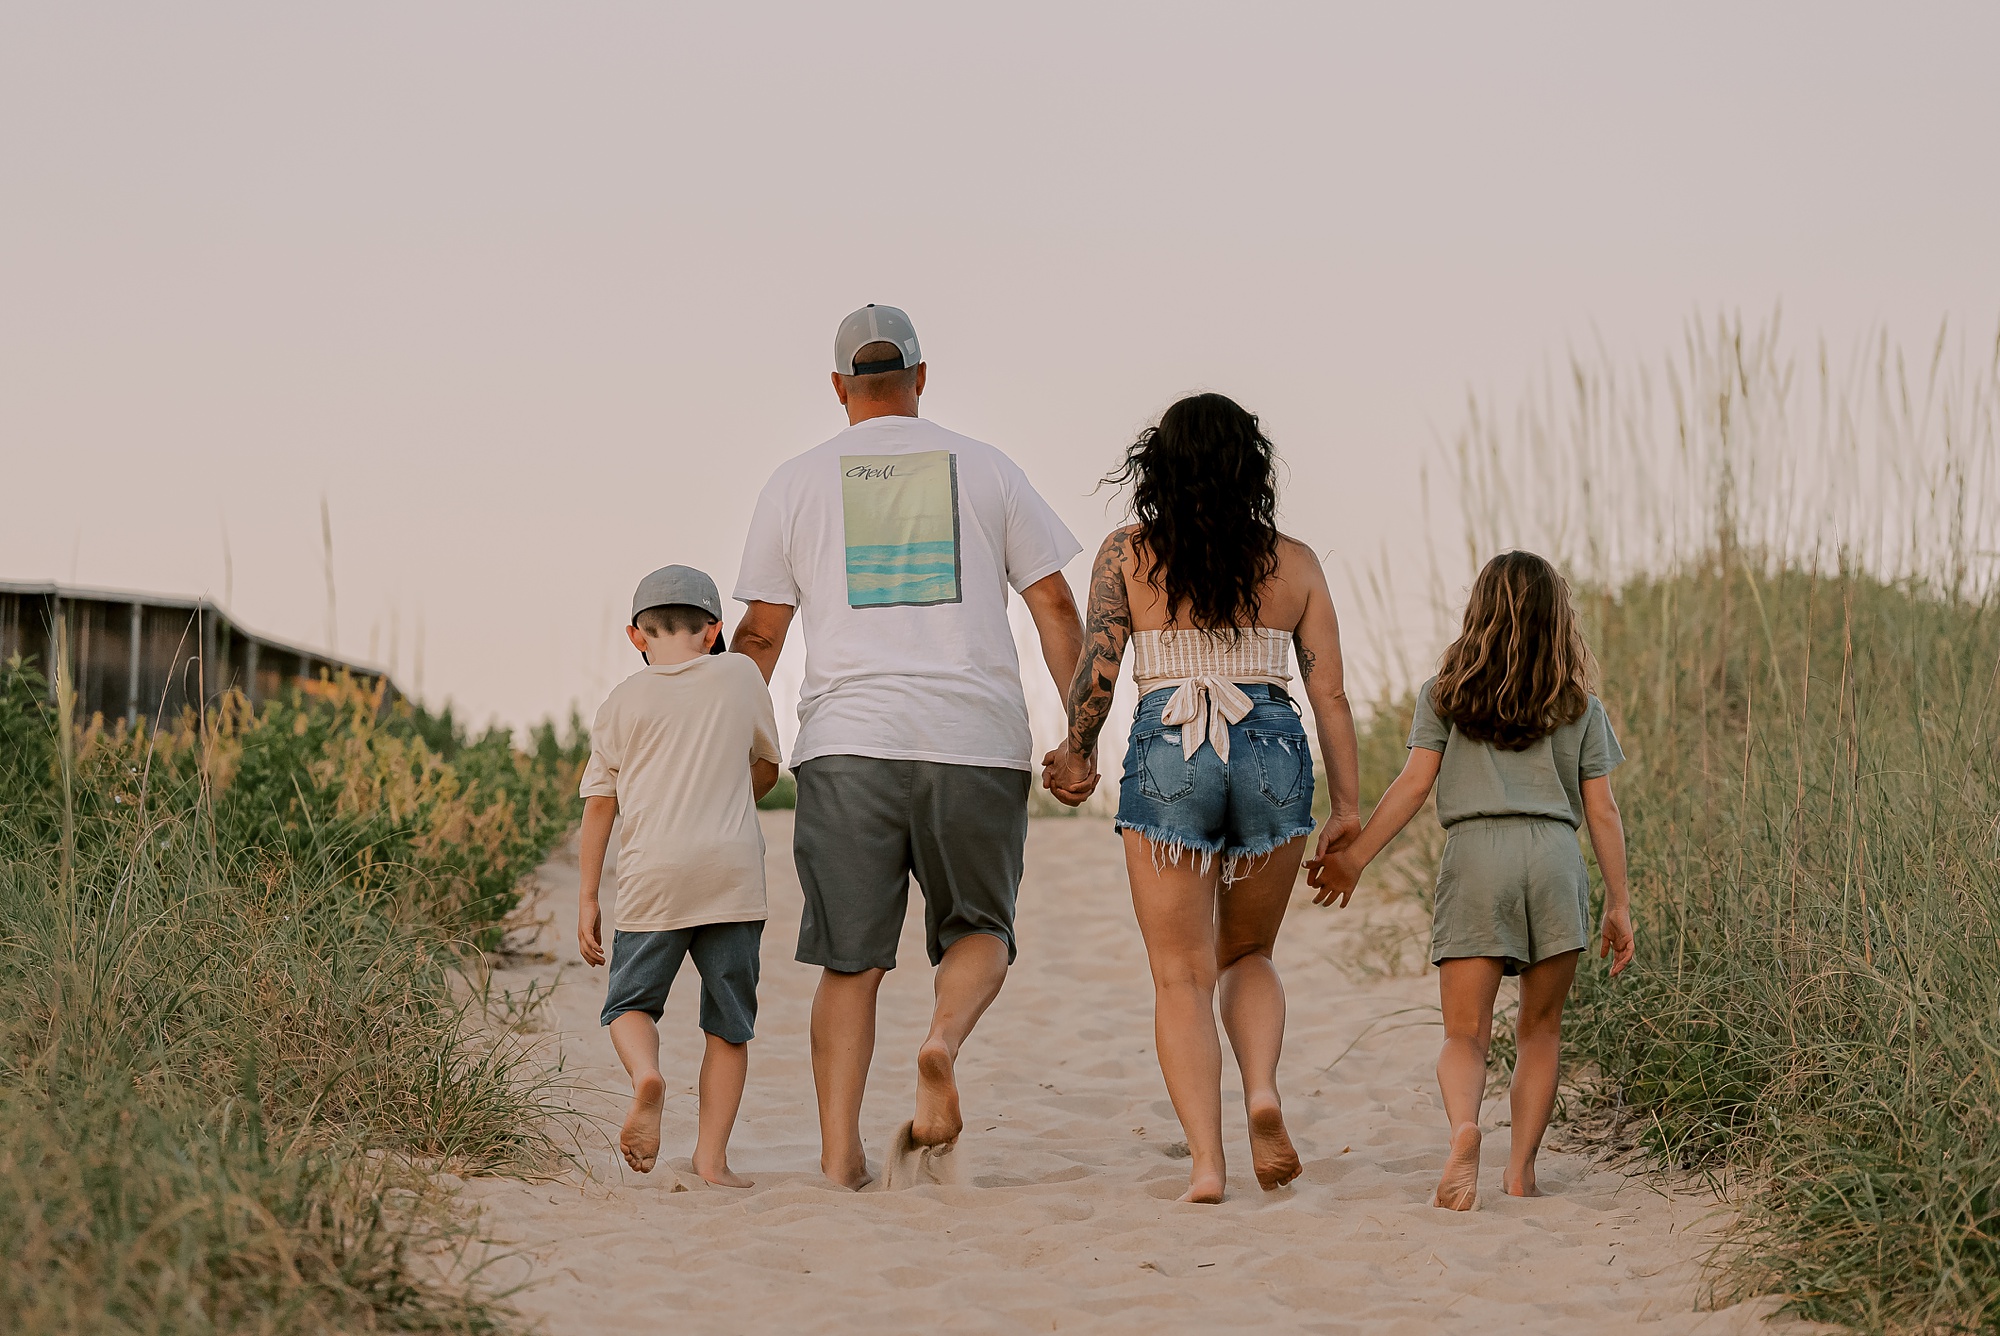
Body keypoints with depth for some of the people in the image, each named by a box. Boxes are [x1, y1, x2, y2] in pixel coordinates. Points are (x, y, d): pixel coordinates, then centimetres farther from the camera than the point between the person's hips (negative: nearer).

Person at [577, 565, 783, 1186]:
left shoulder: (624, 701, 5)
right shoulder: (741, 677, 8)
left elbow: (599, 802, 3)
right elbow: (767, 766, 21)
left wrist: (587, 897, 8)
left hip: (654, 877, -1)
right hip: (733, 870, 1)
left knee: (630, 1001, 13)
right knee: (729, 1022, 9)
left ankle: (646, 1076, -18)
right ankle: (712, 1157, 3)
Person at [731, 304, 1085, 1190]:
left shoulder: (797, 483, 11)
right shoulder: (986, 469, 11)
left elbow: (759, 633, 9)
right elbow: (1053, 604, 7)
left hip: (847, 741, 0)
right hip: (976, 740, 0)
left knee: (851, 960, 4)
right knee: (978, 928, 13)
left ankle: (839, 1153, -5)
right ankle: (944, 1041, -18)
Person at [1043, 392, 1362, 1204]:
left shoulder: (1127, 554, 3)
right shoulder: (1293, 564, 8)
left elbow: (1096, 671, -3)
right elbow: (1330, 693, 6)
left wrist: (1076, 752, 14)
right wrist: (1347, 805, 10)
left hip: (1167, 755, -2)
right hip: (1274, 755, 2)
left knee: (1182, 975, 5)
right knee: (1247, 955, 20)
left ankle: (1205, 1161, -9)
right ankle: (1263, 1090, -8)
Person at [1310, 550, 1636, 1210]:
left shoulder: (1445, 693, 10)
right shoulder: (1579, 705, 13)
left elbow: (1414, 783, 1)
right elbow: (1601, 810, 10)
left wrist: (1356, 856, 4)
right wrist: (1619, 903, 14)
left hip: (1474, 858, -1)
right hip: (1555, 858, 1)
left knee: (1465, 1035, 0)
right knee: (1539, 1030, 13)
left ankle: (1463, 1127, -30)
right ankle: (1522, 1170, 4)